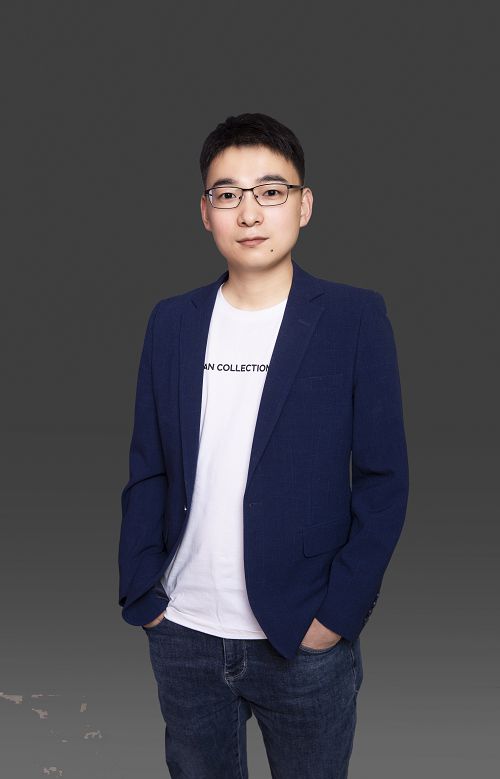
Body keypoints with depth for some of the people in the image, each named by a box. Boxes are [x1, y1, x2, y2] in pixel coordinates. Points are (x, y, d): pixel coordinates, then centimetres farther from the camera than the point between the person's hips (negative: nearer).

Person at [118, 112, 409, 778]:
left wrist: (337, 611, -11)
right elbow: (147, 469, 6)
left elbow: (384, 479, -6)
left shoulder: (355, 317, -6)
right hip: (182, 636, 3)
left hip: (307, 643, -2)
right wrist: (141, 594, 0)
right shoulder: (172, 320, 3)